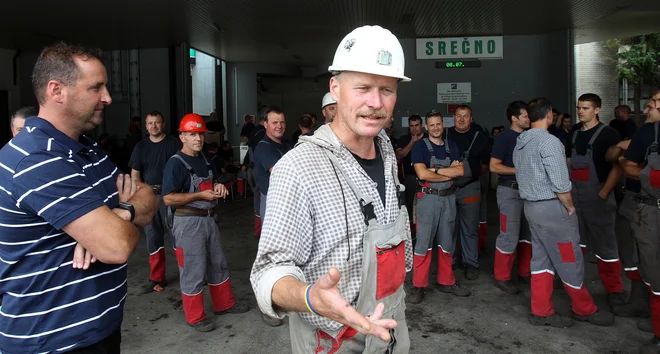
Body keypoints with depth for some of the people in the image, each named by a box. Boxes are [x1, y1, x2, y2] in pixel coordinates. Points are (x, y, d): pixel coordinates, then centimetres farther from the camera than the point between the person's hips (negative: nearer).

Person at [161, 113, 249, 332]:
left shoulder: (204, 159, 10)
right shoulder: (175, 163, -15)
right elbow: (168, 199, -22)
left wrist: (218, 186, 2)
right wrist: (200, 195, -22)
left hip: (208, 218, 8)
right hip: (188, 222, -8)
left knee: (218, 264, 18)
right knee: (193, 269, 2)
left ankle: (224, 304, 35)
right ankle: (195, 317, 18)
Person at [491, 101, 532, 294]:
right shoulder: (504, 138, -10)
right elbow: (494, 166, -15)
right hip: (509, 190, -7)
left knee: (527, 233, 14)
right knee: (509, 235, -5)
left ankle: (525, 271, 27)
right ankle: (501, 277, 6)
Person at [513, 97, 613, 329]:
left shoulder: (520, 143, 10)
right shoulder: (549, 141, -17)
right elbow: (560, 182, -20)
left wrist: (532, 197, 16)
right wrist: (570, 207, -7)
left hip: (531, 206, 9)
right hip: (552, 207, -9)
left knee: (541, 259, 12)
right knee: (569, 261, 6)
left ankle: (541, 312, 17)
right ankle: (584, 310, 22)